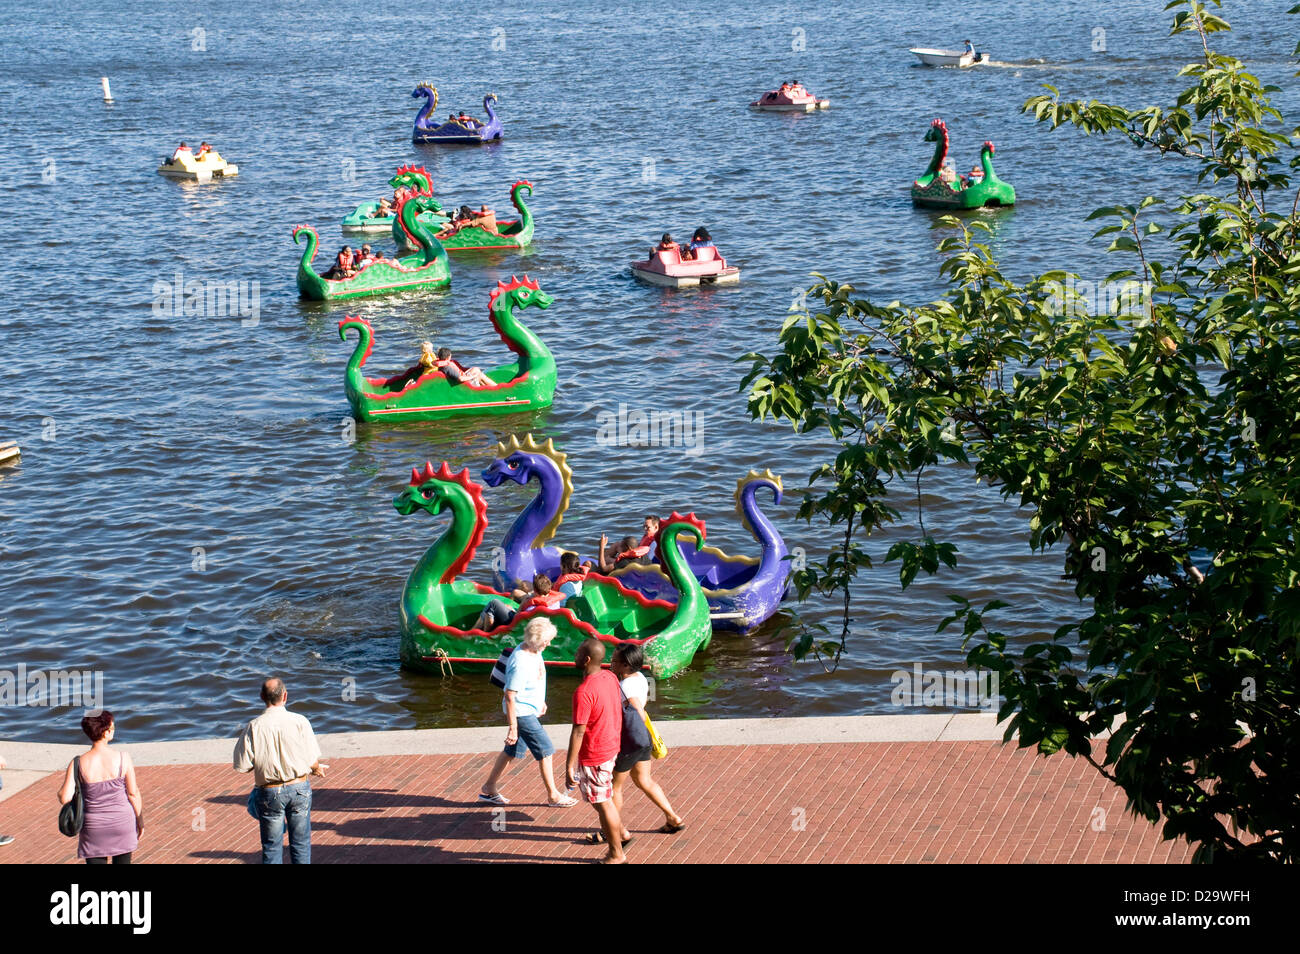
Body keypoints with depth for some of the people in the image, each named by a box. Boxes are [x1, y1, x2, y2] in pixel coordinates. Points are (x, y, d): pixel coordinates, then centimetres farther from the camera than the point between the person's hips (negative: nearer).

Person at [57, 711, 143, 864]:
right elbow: (133, 793, -6)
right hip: (122, 822, 0)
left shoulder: (77, 764, -14)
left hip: (94, 827, 0)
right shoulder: (123, 758, -14)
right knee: (122, 861, 20)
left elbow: (64, 799, -17)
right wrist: (140, 820, 8)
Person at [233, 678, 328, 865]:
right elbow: (312, 760, -6)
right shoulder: (299, 722, -11)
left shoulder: (253, 728, -12)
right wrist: (317, 769, 17)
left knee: (272, 847, 10)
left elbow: (242, 766, -9)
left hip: (270, 793, -1)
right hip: (299, 787, 1)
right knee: (301, 844, 13)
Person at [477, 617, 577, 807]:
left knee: (512, 751, 18)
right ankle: (553, 796, 11)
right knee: (545, 751, -2)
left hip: (530, 709, 9)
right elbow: (510, 696, -25)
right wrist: (512, 727, -23)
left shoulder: (534, 651, 0)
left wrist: (540, 701, 28)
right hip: (522, 712, -9)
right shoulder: (520, 663, -29)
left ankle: (489, 788, 29)